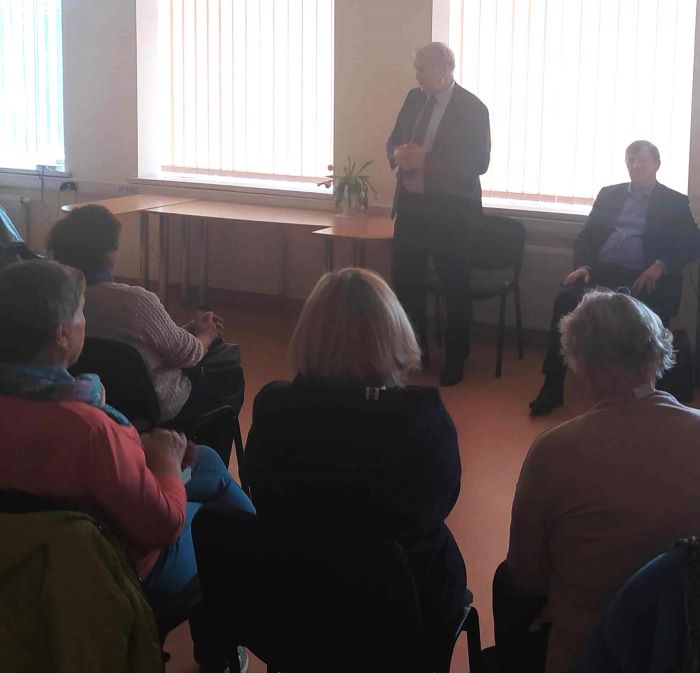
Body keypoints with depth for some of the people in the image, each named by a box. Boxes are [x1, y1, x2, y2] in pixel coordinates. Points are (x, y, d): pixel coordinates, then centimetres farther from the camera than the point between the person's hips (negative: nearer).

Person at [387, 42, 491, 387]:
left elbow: (478, 163, -16)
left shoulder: (472, 108, -10)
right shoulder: (414, 98, 8)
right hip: (411, 204, 6)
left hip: (450, 211, -6)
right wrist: (398, 152, -9)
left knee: (455, 286, 4)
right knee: (405, 280, 10)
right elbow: (394, 140, 17)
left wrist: (425, 160, -23)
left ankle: (454, 361, 18)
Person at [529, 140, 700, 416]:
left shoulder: (676, 203, 13)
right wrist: (583, 265, -4)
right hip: (602, 271, 3)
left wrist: (660, 266, -15)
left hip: (642, 278, -2)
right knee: (566, 298, -26)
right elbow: (587, 235, 16)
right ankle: (552, 387, -23)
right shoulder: (609, 194, 22)